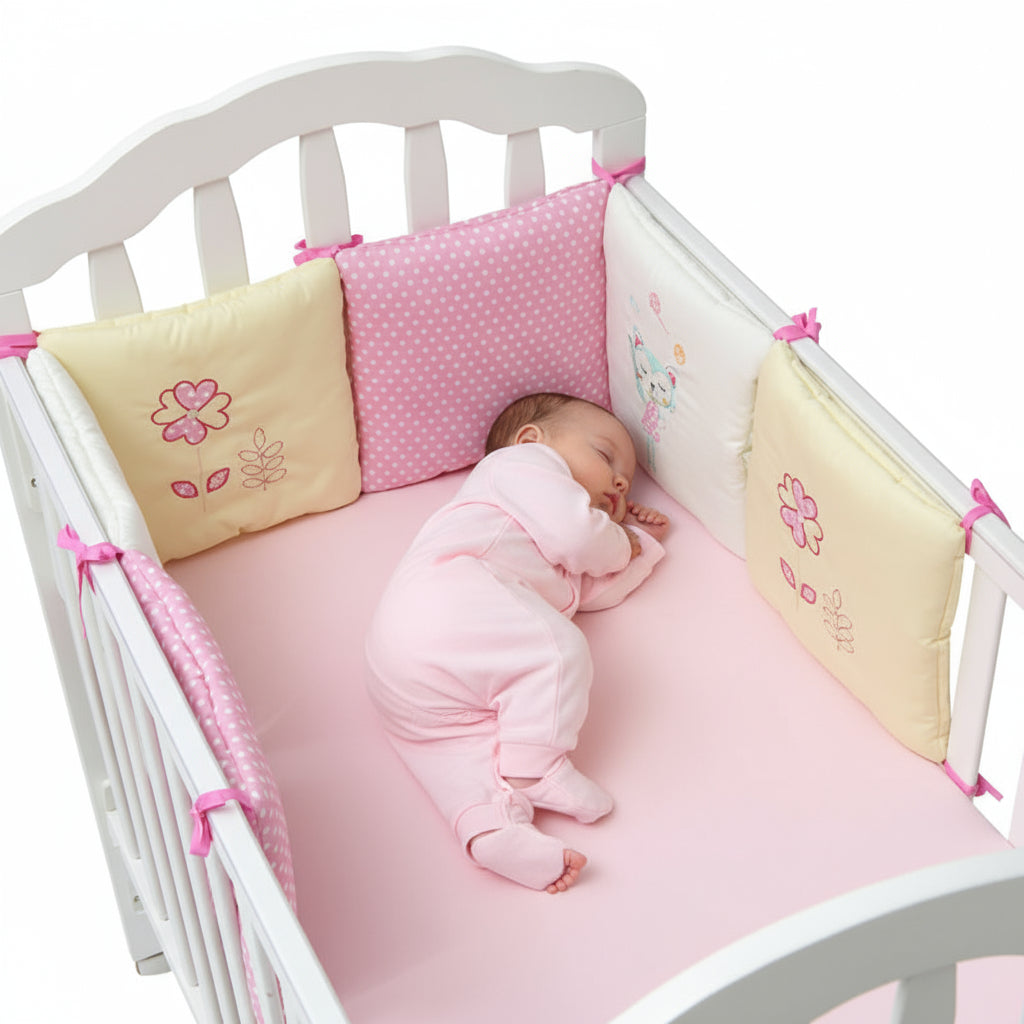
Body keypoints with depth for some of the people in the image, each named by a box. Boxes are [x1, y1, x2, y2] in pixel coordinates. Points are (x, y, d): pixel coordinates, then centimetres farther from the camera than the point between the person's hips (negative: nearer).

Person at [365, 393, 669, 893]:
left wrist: (641, 542, 47)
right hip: (446, 602, -10)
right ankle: (537, 767, -25)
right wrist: (618, 545, 21)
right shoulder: (524, 462, 16)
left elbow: (596, 589, 40)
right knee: (557, 647, -21)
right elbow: (574, 534, 0)